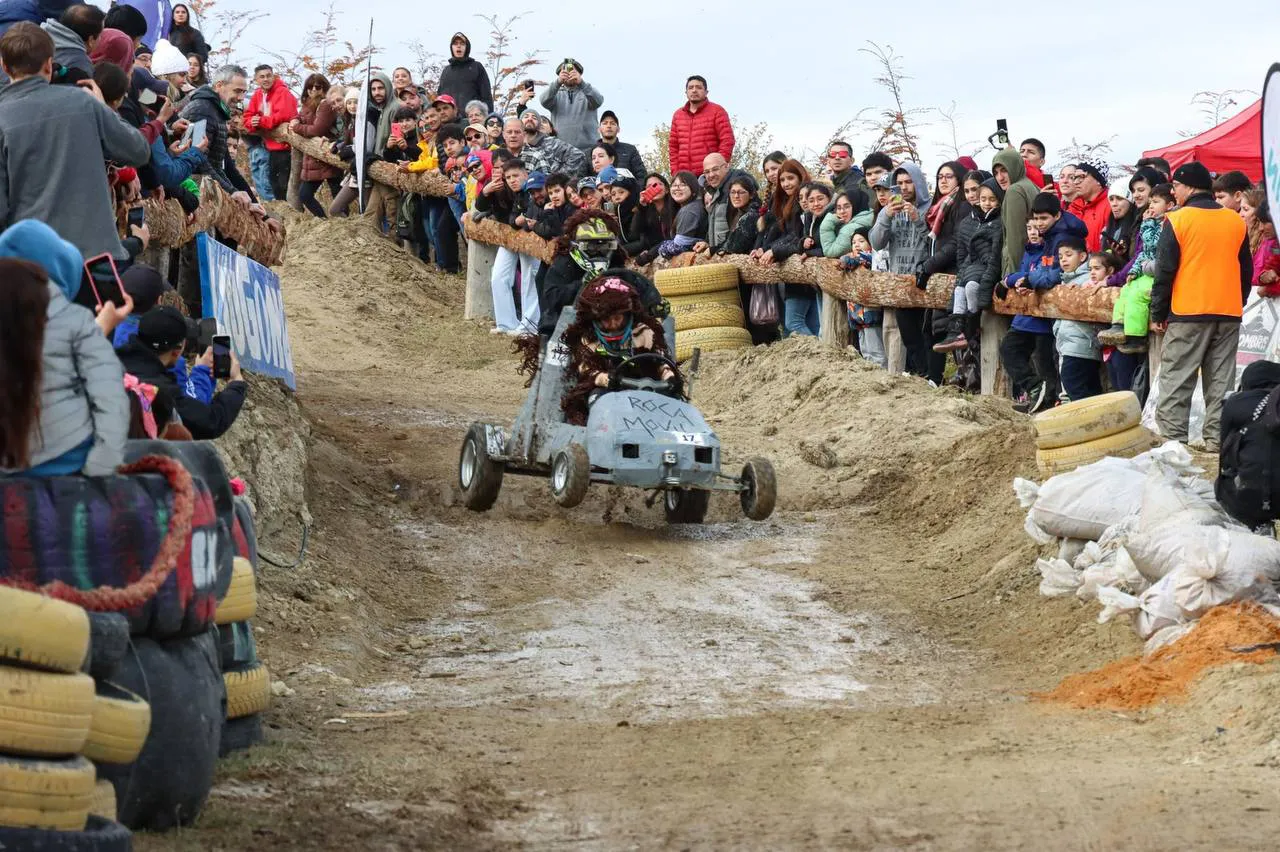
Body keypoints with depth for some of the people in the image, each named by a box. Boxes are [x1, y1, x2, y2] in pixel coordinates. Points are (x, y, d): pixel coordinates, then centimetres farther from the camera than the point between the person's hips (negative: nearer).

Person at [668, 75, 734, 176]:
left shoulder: (717, 111, 4)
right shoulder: (677, 115, 18)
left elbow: (727, 141, -3)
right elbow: (673, 145, 18)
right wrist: (675, 171, 7)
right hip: (684, 175, 4)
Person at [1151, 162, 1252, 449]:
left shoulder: (1177, 220, -7)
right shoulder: (1236, 221, 7)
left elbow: (1164, 271, -6)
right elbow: (1246, 270, 14)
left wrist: (1158, 313, 2)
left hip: (1188, 313, -4)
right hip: (1229, 314, 4)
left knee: (1176, 381, 0)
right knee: (1220, 382, 7)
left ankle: (1172, 439, -5)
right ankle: (1218, 439, 4)